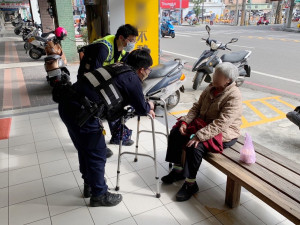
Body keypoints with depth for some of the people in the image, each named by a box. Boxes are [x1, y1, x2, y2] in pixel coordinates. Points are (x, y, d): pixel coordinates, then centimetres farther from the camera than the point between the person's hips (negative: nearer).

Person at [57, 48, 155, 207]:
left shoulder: (120, 68, 17)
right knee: (97, 154, 8)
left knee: (85, 150, 24)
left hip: (67, 104, 9)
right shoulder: (132, 79, -7)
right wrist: (149, 106, 25)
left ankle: (89, 185, 44)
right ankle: (99, 195, 27)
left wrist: (145, 108, 27)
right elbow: (141, 108, 2)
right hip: (81, 111, -9)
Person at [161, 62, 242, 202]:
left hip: (224, 133, -8)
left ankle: (191, 184, -9)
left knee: (195, 146, -29)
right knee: (176, 133, -4)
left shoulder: (233, 97, -22)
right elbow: (197, 107, 7)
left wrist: (199, 136, -34)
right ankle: (178, 170, 9)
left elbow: (221, 123, -29)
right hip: (203, 123, 8)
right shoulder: (211, 88, 3)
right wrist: (185, 121, -9)